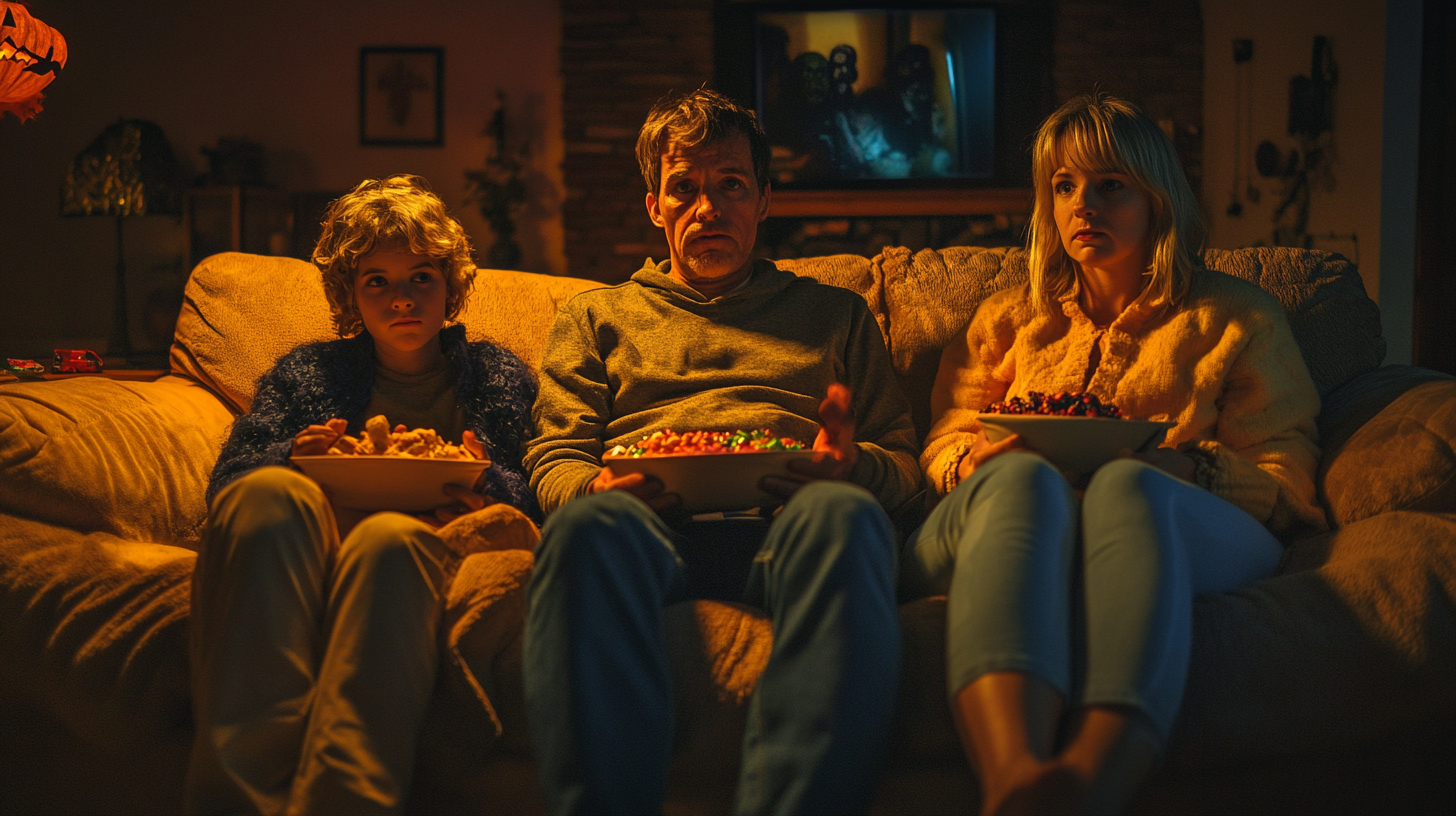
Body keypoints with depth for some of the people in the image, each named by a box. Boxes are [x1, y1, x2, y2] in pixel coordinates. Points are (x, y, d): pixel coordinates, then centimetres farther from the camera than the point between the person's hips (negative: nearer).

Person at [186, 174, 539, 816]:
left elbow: (538, 499, 18)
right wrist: (293, 460, -3)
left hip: (423, 545, -1)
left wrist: (490, 488, -5)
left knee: (390, 536, -38)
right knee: (271, 493, -35)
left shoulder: (500, 377, 28)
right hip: (301, 554, 1)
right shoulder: (305, 372, 30)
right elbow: (228, 480, 20)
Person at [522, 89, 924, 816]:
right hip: (651, 520, 0)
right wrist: (595, 486, -6)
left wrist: (853, 466, -3)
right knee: (589, 526, -38)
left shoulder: (835, 314, 31)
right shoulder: (597, 316, 32)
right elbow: (554, 459, 20)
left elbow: (904, 465, 23)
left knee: (843, 512, -39)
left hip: (787, 520, 0)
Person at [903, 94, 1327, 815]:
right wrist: (973, 458, -1)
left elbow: (1285, 474, 12)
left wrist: (1186, 465, -10)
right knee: (1022, 477, -37)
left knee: (1126, 487, -39)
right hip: (1011, 513, 2)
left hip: (1181, 525, -1)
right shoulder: (1009, 317, 32)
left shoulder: (1238, 317, 23)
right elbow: (945, 439, 25)